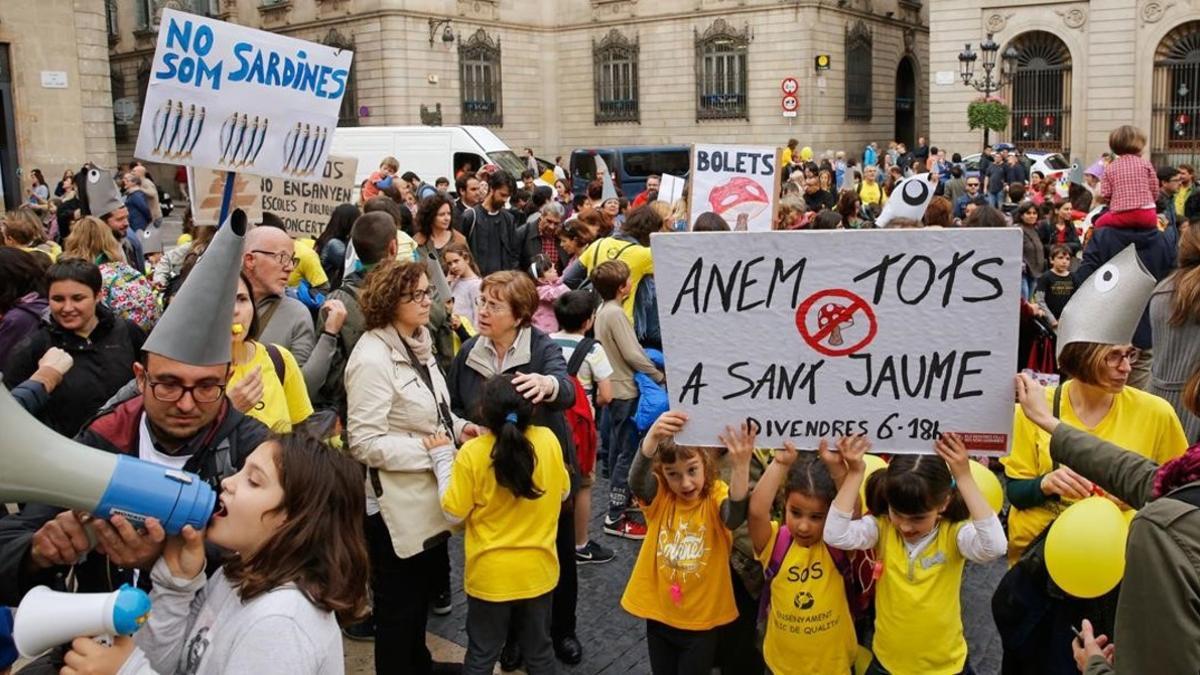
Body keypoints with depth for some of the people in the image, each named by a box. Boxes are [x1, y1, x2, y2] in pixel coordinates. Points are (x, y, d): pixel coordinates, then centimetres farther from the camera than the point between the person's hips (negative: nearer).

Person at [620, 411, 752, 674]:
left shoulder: (716, 496, -13)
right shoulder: (659, 495, -10)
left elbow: (735, 514, -37)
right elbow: (636, 480, -33)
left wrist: (741, 466, -56)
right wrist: (652, 438, -53)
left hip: (702, 618, -2)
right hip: (659, 613, 2)